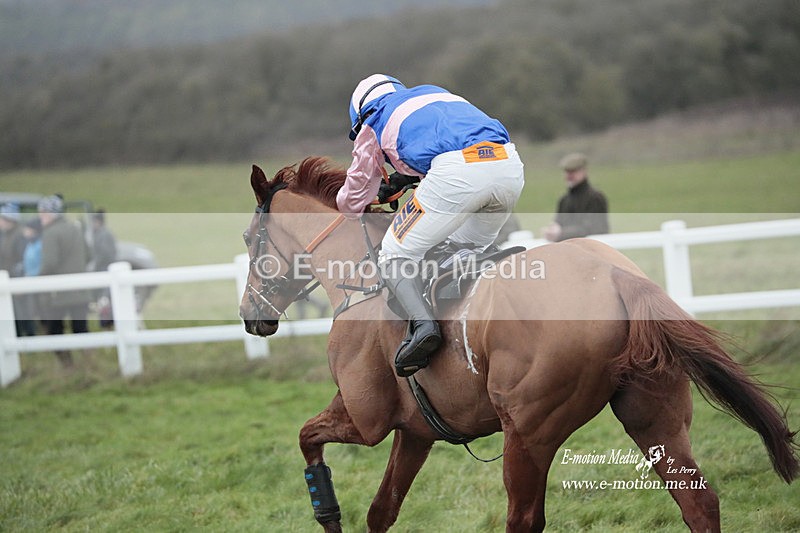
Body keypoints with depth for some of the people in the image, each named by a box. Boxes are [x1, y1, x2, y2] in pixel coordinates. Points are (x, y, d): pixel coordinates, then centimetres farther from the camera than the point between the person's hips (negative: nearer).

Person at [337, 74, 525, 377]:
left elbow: (352, 201, 33)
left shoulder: (373, 124, 24)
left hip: (456, 171, -6)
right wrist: (402, 178, 64)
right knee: (471, 249, 30)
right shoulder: (434, 92, 38)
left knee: (396, 253, 6)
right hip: (510, 164, 6)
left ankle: (422, 323, -18)